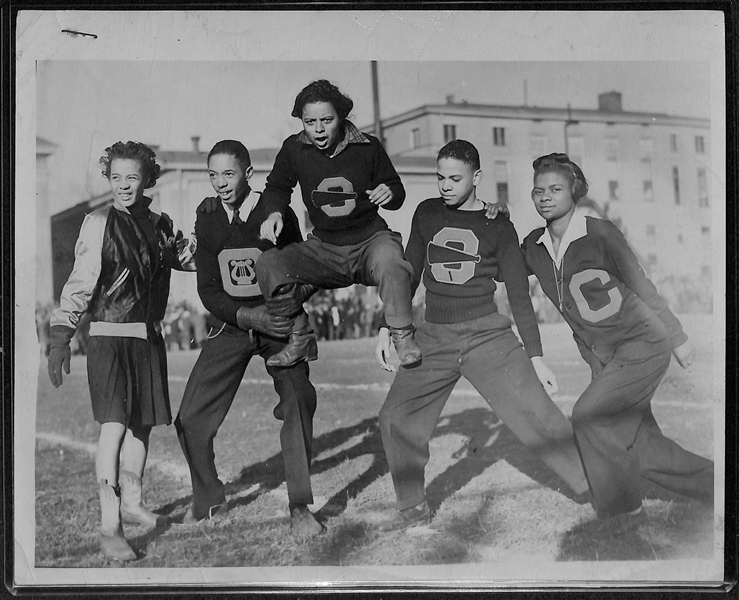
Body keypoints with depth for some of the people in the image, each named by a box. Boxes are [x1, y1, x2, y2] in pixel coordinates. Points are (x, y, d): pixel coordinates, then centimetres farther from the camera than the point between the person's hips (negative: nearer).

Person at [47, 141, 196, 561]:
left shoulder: (161, 226, 9)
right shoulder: (99, 223, -5)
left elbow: (196, 258, 20)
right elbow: (80, 283, -7)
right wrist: (61, 336, -14)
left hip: (149, 337, 5)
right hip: (110, 337, -5)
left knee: (142, 424, 13)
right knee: (114, 425, -13)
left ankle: (132, 503, 31)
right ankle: (109, 526, -10)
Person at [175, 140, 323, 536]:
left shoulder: (276, 214, -10)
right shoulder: (207, 221, 1)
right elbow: (207, 289, -1)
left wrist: (277, 315, -22)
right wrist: (248, 317, -18)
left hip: (278, 323, -3)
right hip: (231, 325, 4)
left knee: (297, 403, -22)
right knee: (191, 418, -2)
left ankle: (299, 508, -8)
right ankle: (209, 503, 19)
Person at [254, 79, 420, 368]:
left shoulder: (368, 146, -5)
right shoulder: (293, 149, -2)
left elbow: (397, 190, 8)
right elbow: (277, 187, 16)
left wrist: (389, 194, -17)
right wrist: (274, 213, -6)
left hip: (370, 239, -2)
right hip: (323, 249, 3)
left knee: (389, 257, -39)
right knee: (267, 266, -20)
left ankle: (403, 338, -18)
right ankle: (300, 340, -1)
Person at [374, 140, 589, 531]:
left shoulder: (498, 227, 0)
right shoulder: (427, 214, 9)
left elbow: (519, 294, 1)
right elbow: (409, 274, 18)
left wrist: (535, 358, -3)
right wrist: (387, 329, 13)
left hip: (486, 334, -4)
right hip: (434, 338, 4)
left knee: (535, 414, -15)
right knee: (395, 418, -1)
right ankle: (413, 508, 17)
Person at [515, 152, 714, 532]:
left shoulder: (600, 234, -15)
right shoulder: (534, 246, 1)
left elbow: (642, 287, -8)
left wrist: (677, 337, -1)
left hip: (643, 345, -6)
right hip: (600, 355, 6)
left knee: (588, 417, -18)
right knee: (640, 445, 5)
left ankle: (623, 514, 0)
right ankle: (713, 484, 26)